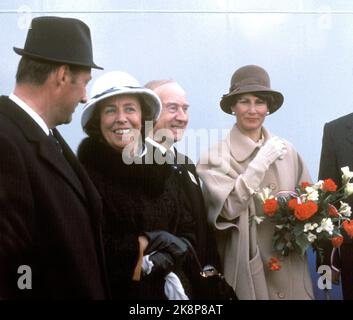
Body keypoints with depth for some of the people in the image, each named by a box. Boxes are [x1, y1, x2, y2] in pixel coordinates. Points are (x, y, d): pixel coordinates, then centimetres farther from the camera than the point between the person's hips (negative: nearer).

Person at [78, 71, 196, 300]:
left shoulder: (160, 167, 2)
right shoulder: (86, 172, -15)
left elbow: (188, 234, 2)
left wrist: (155, 259, -16)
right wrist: (153, 241, -13)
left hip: (170, 288, 5)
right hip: (114, 292, -5)